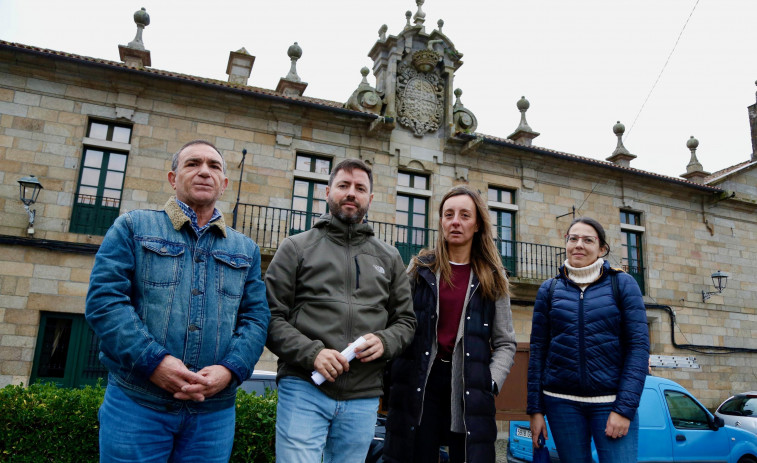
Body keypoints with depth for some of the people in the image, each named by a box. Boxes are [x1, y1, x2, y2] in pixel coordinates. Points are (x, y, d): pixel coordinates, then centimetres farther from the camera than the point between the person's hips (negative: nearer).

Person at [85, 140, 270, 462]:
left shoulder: (246, 250, 12)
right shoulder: (133, 228, 5)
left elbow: (256, 318, 6)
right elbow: (104, 298, -6)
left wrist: (230, 369, -12)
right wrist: (152, 360, -17)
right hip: (135, 402, -2)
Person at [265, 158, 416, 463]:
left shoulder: (389, 257, 14)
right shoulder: (296, 248, 5)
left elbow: (405, 320, 16)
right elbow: (272, 316, 0)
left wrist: (385, 341, -5)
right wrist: (311, 352, -14)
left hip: (363, 398, 3)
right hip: (304, 388, -3)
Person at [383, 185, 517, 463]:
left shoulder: (492, 279, 8)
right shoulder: (420, 269, 6)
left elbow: (505, 343, 7)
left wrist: (490, 383, -8)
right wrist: (394, 379, -7)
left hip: (470, 387, 1)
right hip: (419, 383, 0)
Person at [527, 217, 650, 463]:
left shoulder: (623, 284, 1)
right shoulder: (549, 289, 6)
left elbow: (639, 346, -4)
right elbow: (538, 349, 5)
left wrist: (625, 408, -11)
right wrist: (535, 409, 2)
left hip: (611, 401, -1)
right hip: (562, 402, 2)